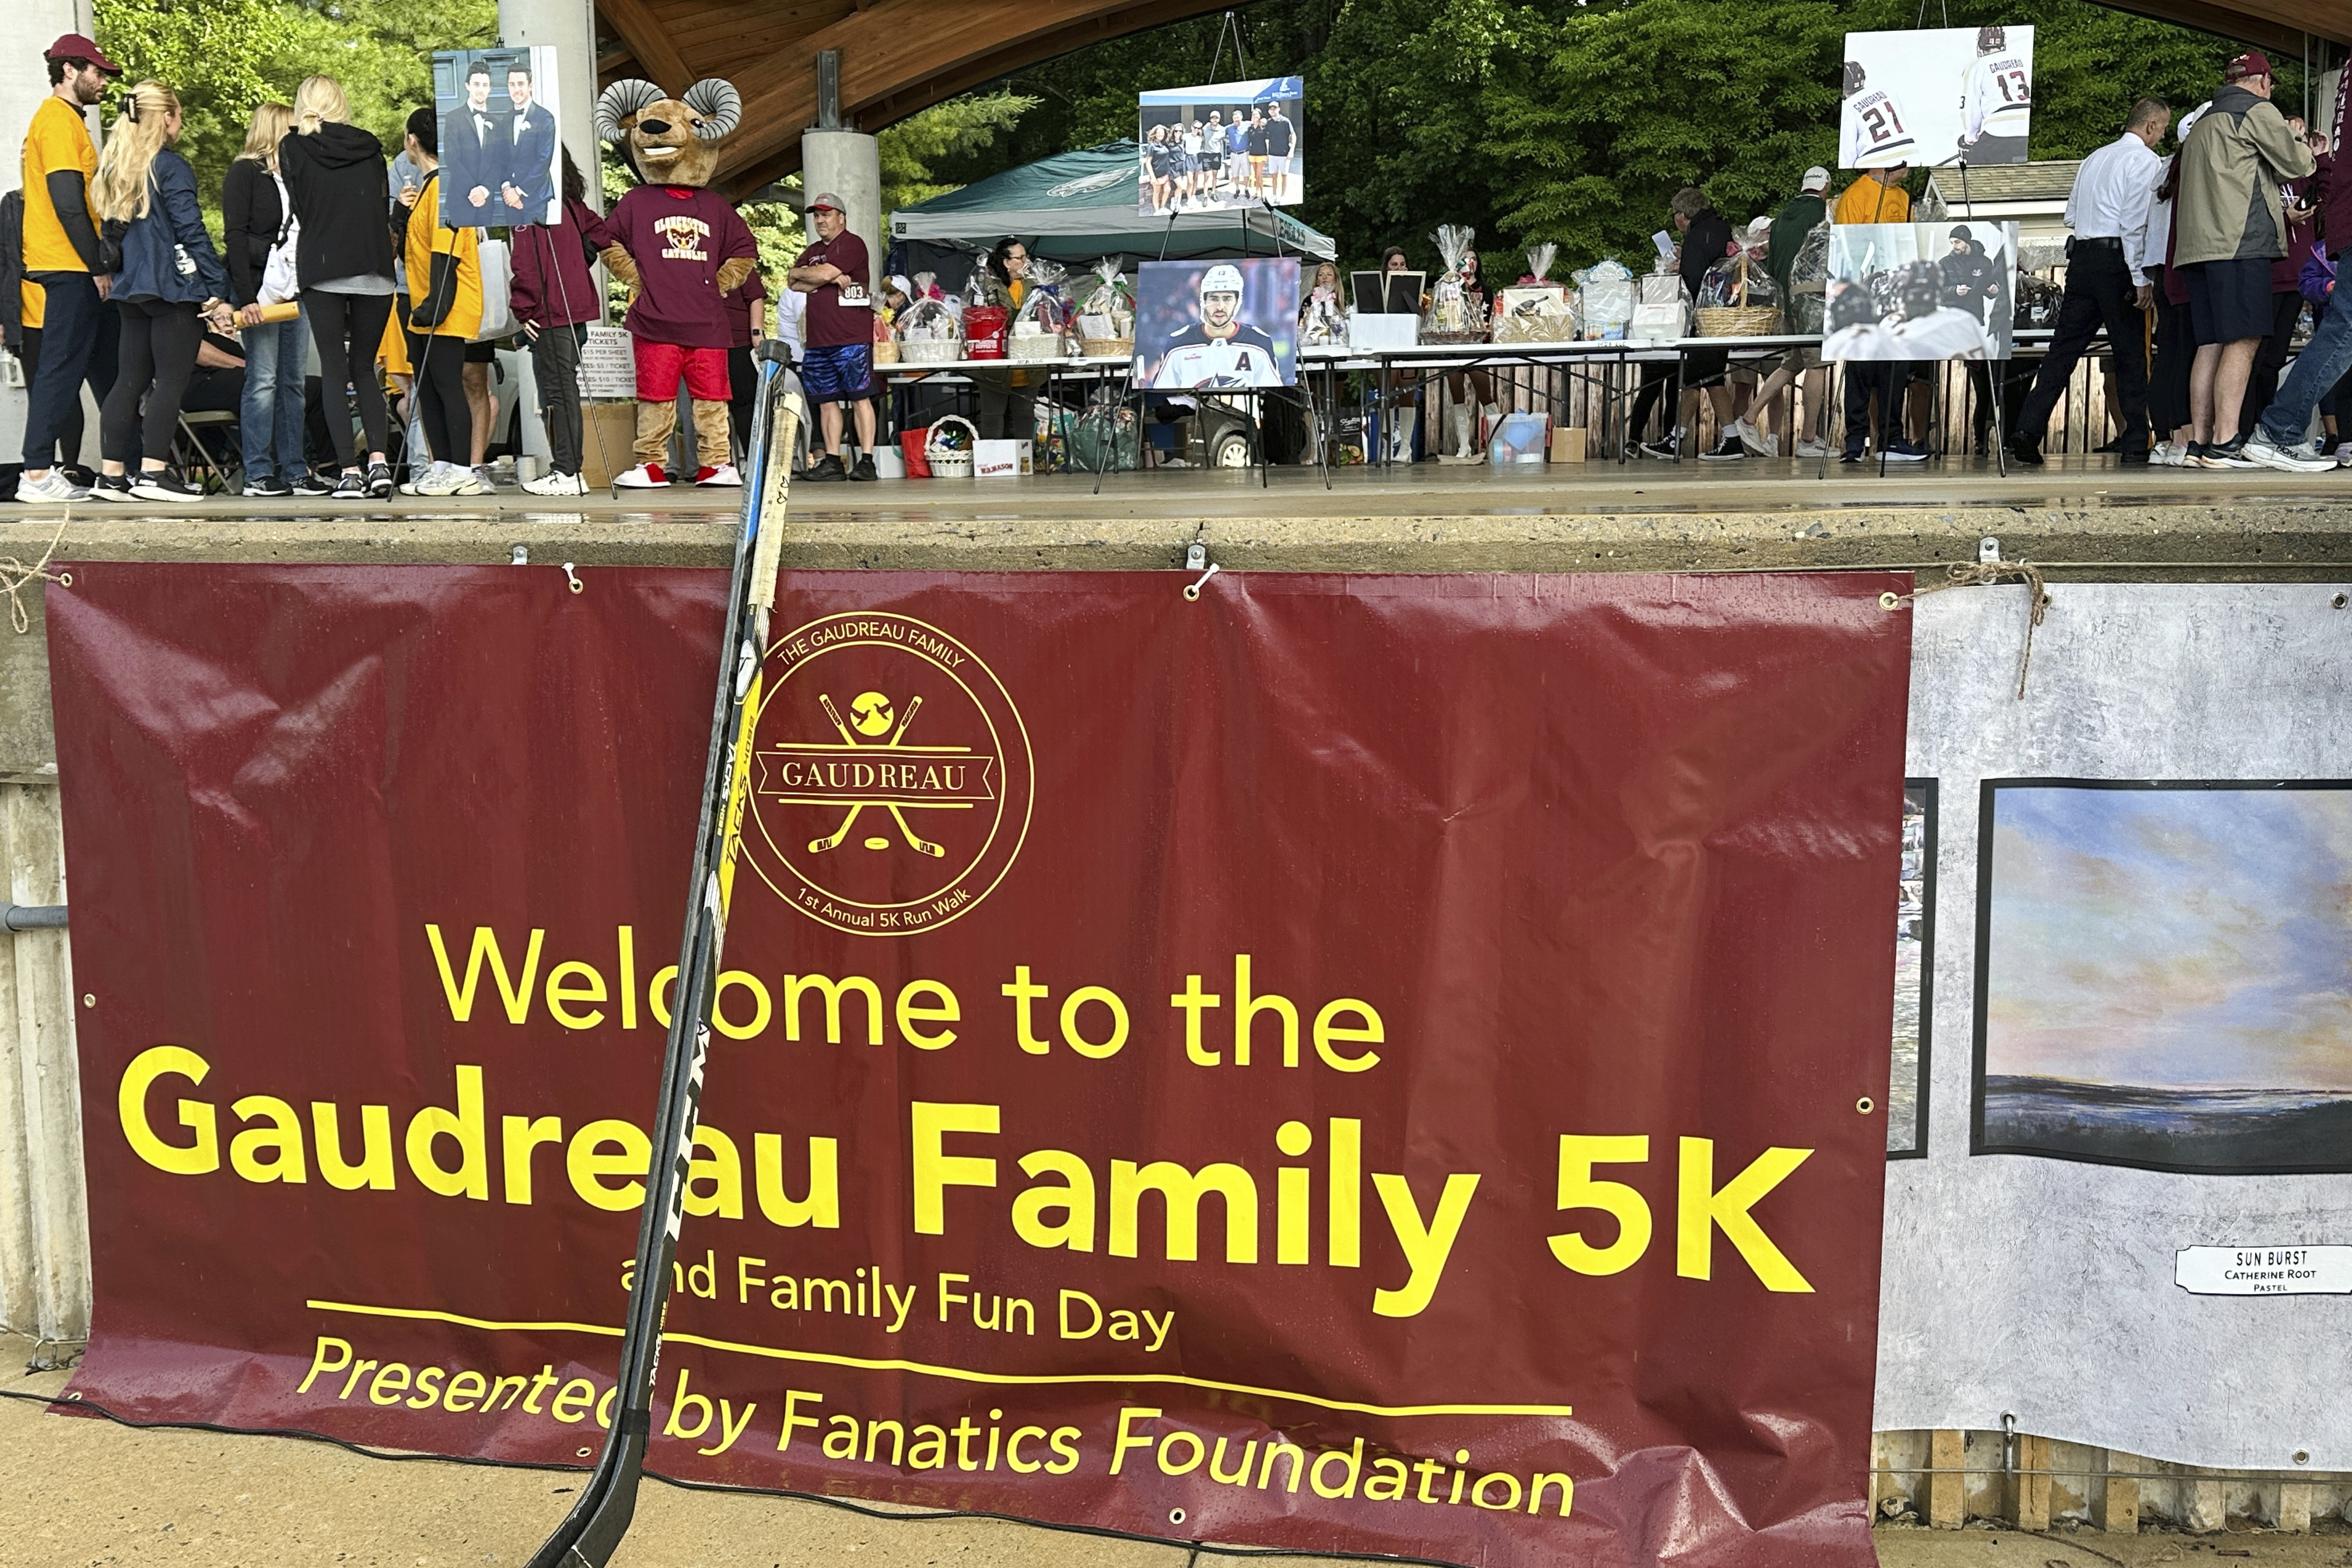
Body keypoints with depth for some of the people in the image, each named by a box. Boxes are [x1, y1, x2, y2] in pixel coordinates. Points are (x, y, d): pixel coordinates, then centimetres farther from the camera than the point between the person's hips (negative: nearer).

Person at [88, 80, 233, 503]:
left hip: (130, 290, 8)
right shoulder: (171, 167, -9)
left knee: (131, 380, 10)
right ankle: (153, 473, -6)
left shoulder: (113, 168, 14)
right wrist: (216, 291, -12)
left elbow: (108, 231, 18)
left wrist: (117, 276, 23)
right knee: (172, 380, -3)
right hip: (174, 288, -8)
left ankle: (112, 474, 9)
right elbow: (191, 233, -13)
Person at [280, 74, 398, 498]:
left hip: (321, 269, -2)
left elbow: (300, 210, 6)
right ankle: (378, 460, -7)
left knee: (334, 369, 1)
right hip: (374, 269, 2)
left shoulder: (293, 148, 3)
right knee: (365, 367, 10)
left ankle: (350, 470, -6)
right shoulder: (370, 146, 10)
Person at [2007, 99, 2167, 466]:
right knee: (2131, 353, 0)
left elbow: (2072, 216, 20)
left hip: (2081, 256, 6)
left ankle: (2026, 430, -8)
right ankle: (2137, 444, 3)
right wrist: (2141, 278, -12)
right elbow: (2135, 222, -12)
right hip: (2116, 260, -6)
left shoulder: (2094, 158, 19)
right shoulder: (2146, 160, -4)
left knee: (2064, 346, 3)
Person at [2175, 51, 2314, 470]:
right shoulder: (2258, 110, 2)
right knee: (2243, 340, -13)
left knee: (2211, 344, 3)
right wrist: (2307, 149, 26)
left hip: (2199, 245, 8)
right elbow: (2294, 164, 5)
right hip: (2241, 241, -8)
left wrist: (2281, 211, 37)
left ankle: (2200, 443, -4)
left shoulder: (2203, 121, 27)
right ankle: (2226, 442, -21)